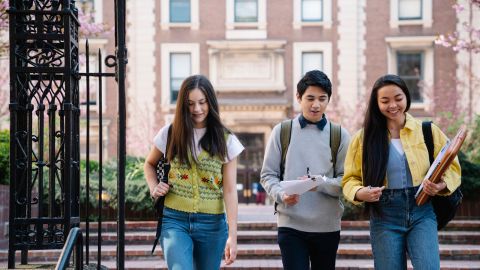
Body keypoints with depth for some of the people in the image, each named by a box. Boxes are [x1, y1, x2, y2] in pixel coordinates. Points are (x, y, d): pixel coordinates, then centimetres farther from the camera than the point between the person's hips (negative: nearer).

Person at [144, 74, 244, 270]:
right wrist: (153, 187, 1)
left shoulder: (225, 141, 1)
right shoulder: (170, 134, 3)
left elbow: (230, 191, -3)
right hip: (175, 220, -1)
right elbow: (149, 164, 22)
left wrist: (232, 236, -10)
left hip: (212, 224, 1)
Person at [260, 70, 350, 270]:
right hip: (291, 224, -2)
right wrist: (281, 194, -16)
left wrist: (321, 184, -19)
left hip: (327, 226, 2)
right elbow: (268, 175, 4)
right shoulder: (282, 131, 4)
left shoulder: (340, 135, 4)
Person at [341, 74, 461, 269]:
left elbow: (452, 167, 8)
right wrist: (360, 193, -15)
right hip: (384, 216, 1)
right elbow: (350, 179, 7)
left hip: (421, 212, 0)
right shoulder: (364, 137, 4)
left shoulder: (428, 131, 4)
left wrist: (442, 185, -14)